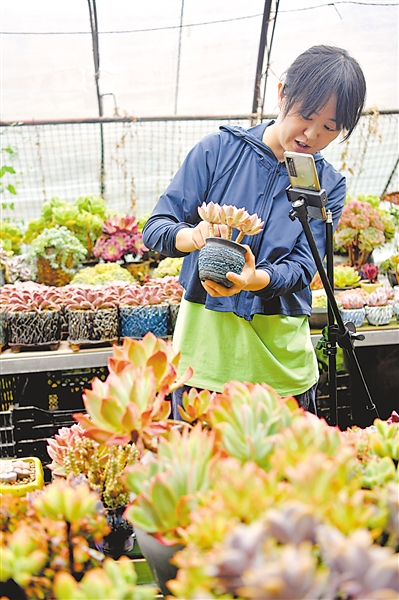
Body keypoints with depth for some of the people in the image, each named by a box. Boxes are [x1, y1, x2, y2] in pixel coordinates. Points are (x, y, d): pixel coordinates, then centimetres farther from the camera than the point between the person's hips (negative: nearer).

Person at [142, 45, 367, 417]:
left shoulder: (328, 185, 2)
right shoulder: (220, 149, -3)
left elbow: (301, 269, -8)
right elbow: (154, 228, -5)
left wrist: (254, 278, -30)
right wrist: (192, 236, -29)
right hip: (205, 345, -1)